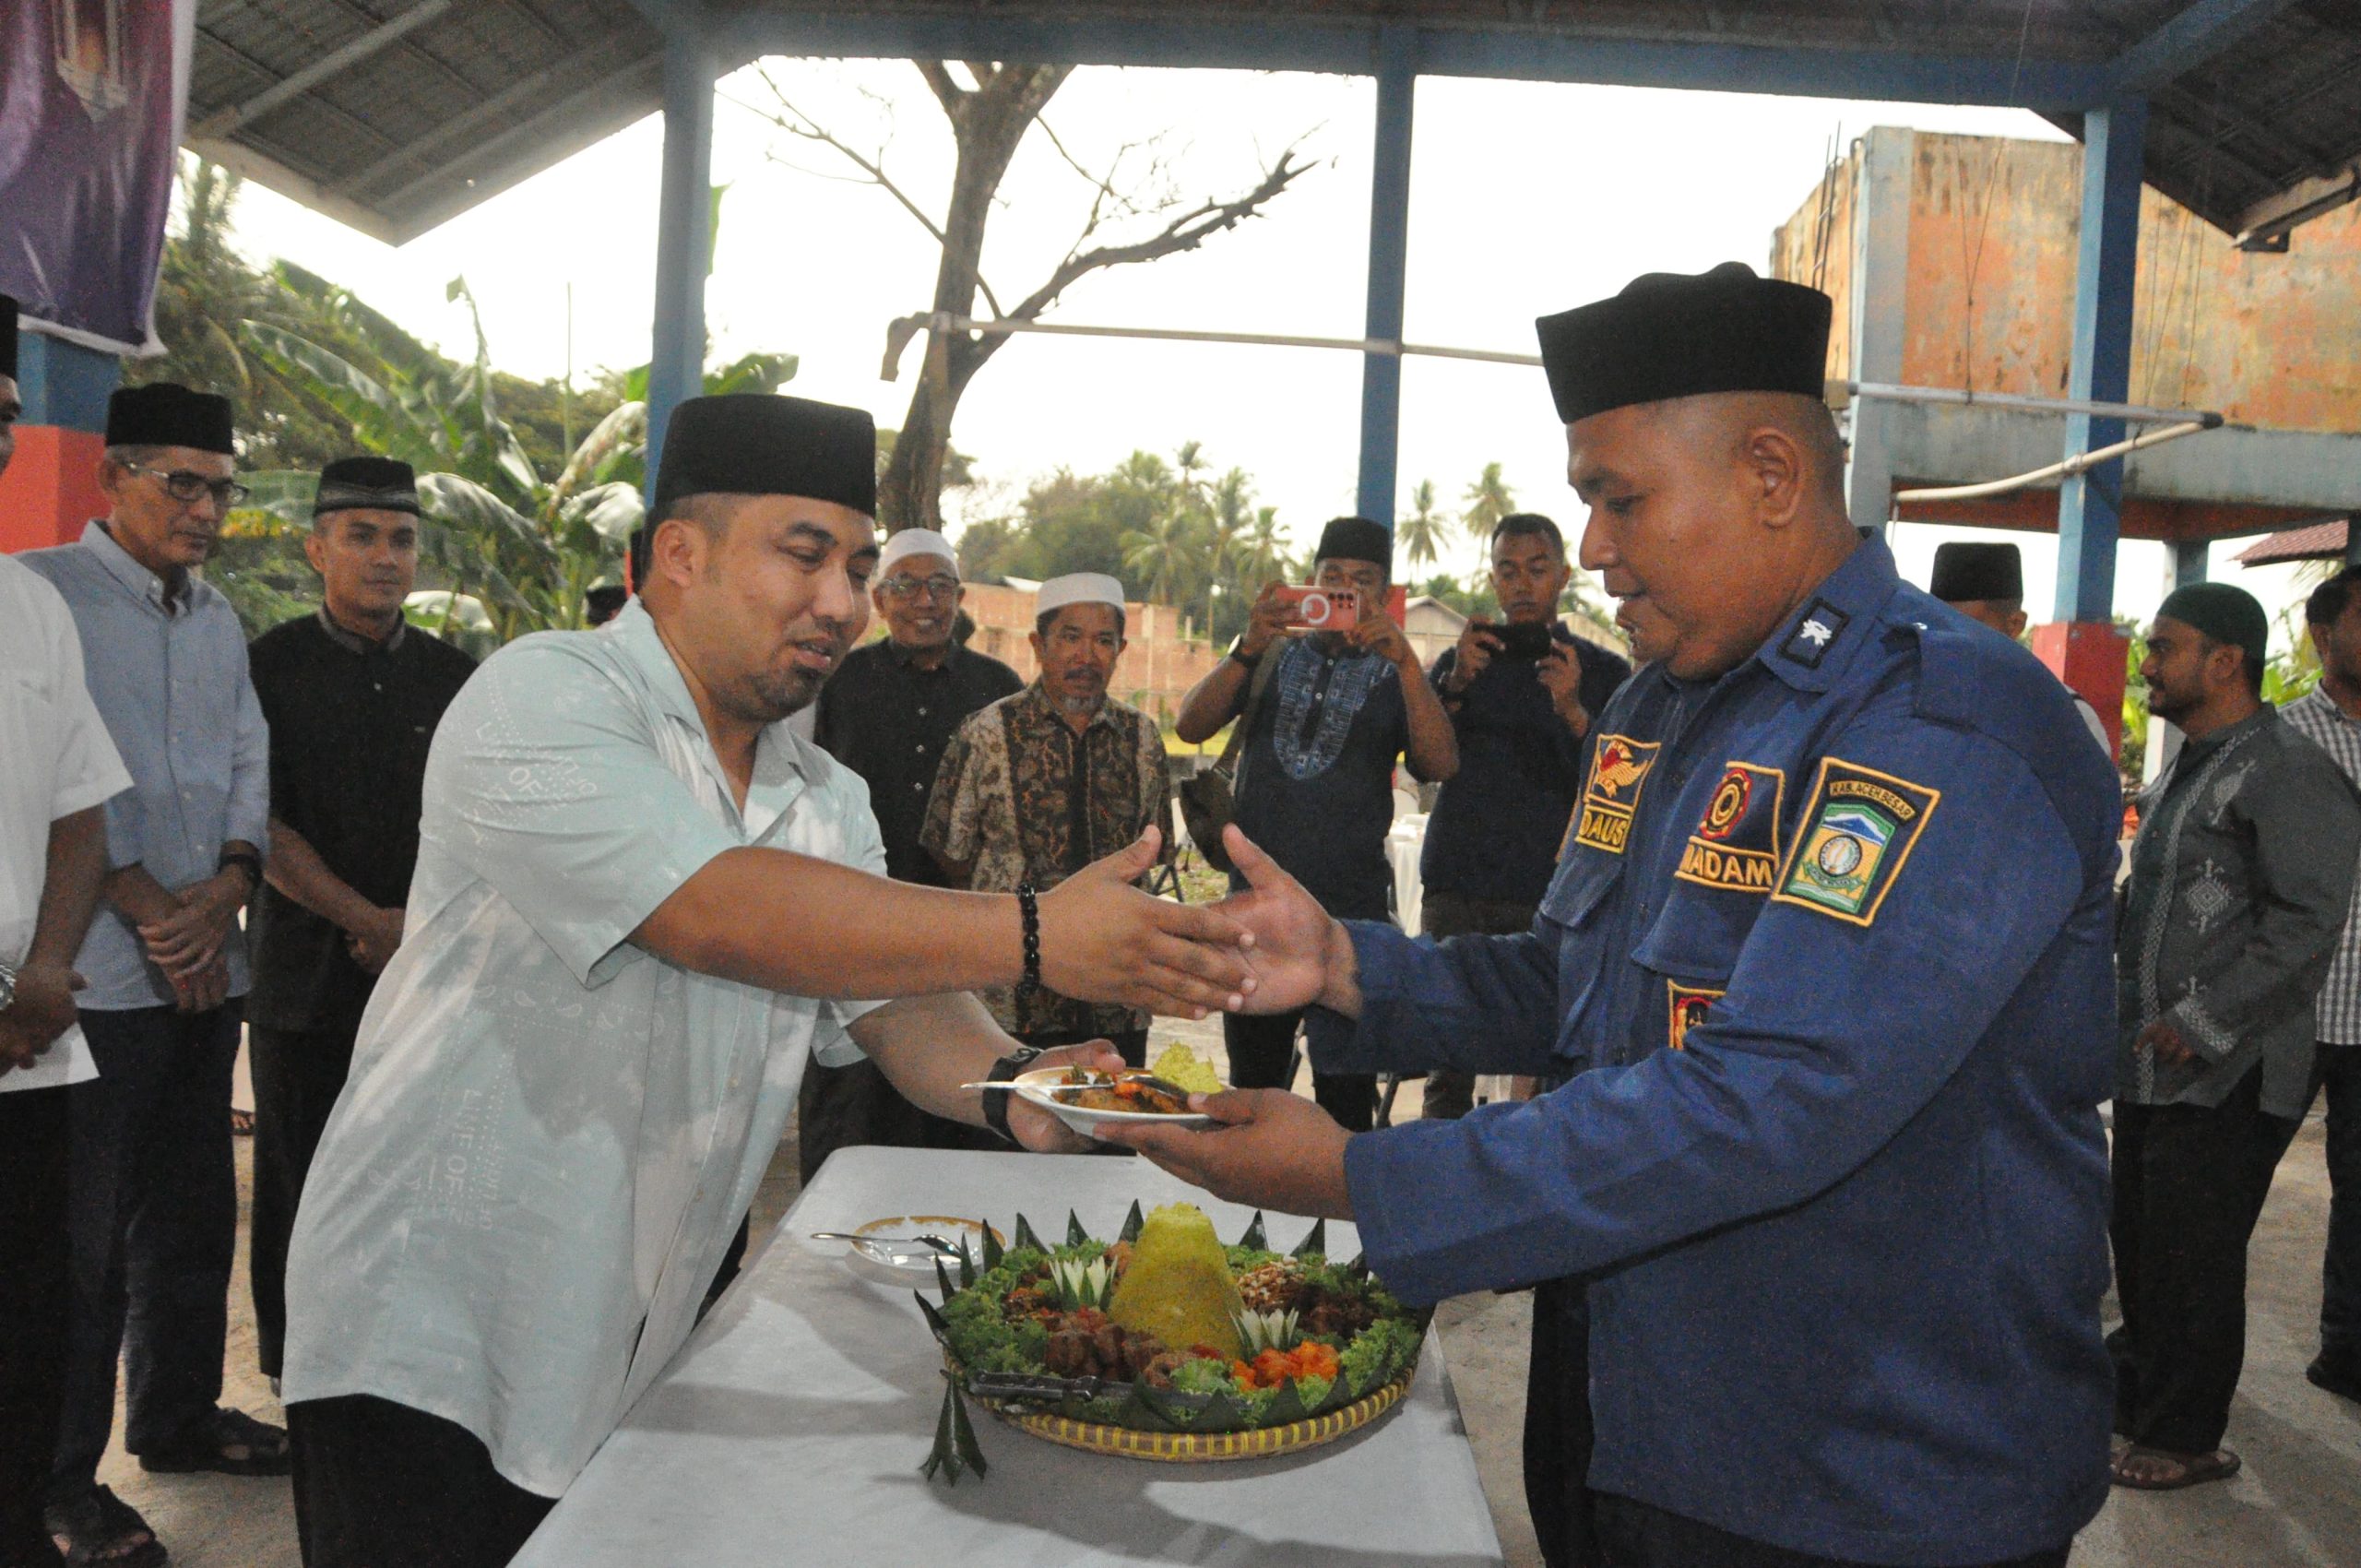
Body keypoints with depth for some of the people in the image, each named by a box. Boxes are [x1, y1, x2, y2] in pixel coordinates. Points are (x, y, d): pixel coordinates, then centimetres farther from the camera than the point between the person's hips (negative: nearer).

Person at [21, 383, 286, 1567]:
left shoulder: (217, 620, 16)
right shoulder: (42, 592, -6)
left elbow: (248, 769, 11)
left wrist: (221, 899, -5)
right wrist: (148, 909, -13)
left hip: (205, 967, 7)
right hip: (99, 971, -7)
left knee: (193, 1211, 15)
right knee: (80, 1231, 1)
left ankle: (177, 1415, 31)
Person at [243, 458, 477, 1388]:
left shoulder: (453, 679, 10)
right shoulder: (269, 668, 2)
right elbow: (258, 823, -4)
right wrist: (364, 919, -11)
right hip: (307, 969, -2)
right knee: (300, 1184, 4)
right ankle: (292, 1372, 18)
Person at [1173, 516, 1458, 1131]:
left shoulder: (1394, 677, 6)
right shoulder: (1273, 657, 10)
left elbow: (1441, 764, -12)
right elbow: (1190, 727, -3)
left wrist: (1405, 659, -22)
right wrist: (1246, 648, -18)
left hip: (1353, 914, -2)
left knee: (1347, 1098, 3)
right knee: (1251, 1087, 13)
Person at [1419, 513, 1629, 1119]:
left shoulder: (1603, 672, 9)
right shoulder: (1460, 660, 16)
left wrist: (1573, 712, -19)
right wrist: (1456, 685, -14)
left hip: (1551, 894, -1)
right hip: (1457, 887, 2)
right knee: (1448, 1066, -1)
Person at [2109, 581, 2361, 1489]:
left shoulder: (2288, 772, -15)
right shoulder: (2183, 773, 15)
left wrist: (2206, 1022, -22)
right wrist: (2127, 1007, 18)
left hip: (2226, 1077, -9)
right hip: (2151, 1064, 9)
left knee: (2193, 1259, 1)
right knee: (2139, 1242, 19)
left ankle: (2186, 1438, 16)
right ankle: (2138, 1392, 37)